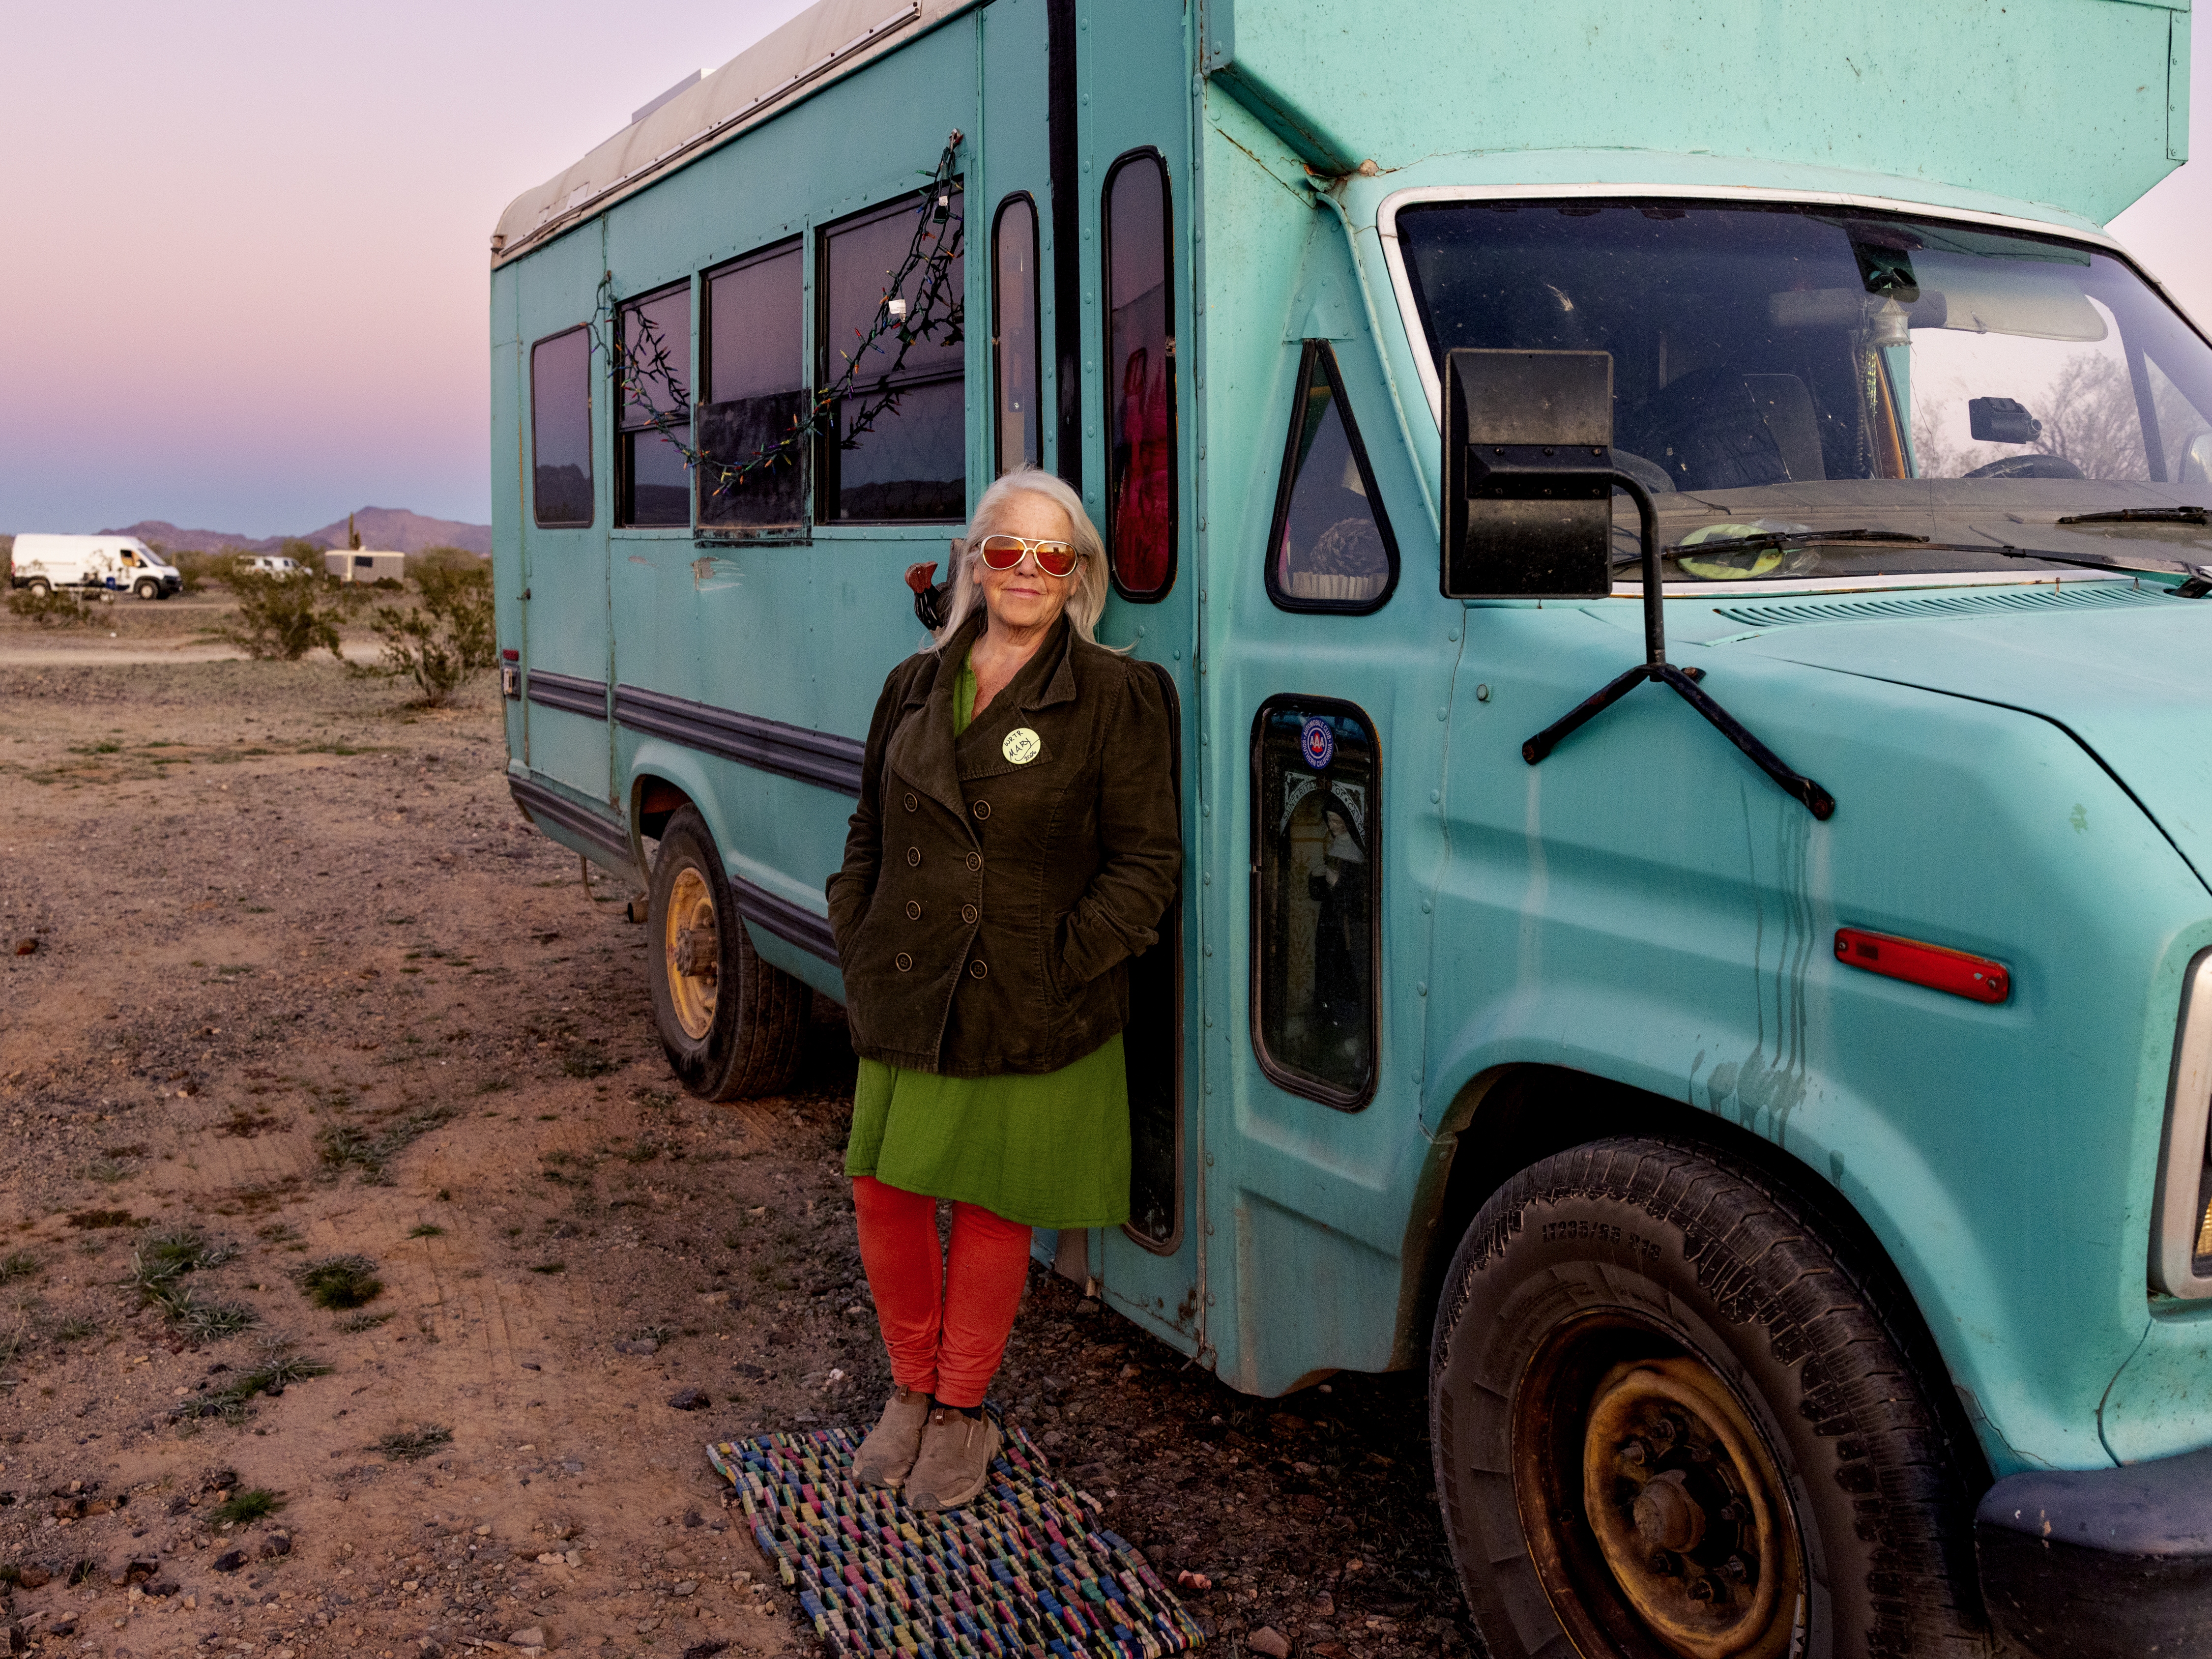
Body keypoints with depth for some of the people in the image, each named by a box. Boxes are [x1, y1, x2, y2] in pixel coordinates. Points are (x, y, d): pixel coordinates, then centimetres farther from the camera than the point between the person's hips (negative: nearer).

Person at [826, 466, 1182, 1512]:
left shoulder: (1115, 699, -5)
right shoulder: (916, 687, 10)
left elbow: (1145, 865, -7)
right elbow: (870, 831, 18)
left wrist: (1062, 964, -13)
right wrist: (855, 940, 7)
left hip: (1031, 1021, -4)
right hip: (904, 1006, 5)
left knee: (991, 1212, 8)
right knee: (884, 1195, 9)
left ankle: (960, 1414, 29)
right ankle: (911, 1392, 33)